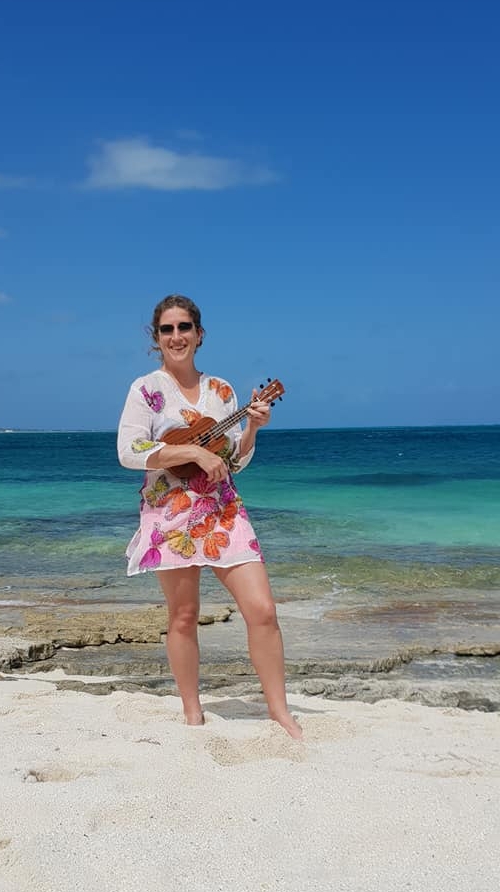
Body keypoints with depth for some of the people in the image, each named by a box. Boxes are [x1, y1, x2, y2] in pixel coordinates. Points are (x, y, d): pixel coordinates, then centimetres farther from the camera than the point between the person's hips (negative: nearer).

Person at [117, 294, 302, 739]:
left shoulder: (221, 390, 11)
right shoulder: (146, 389, 0)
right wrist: (195, 452, -17)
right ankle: (193, 713, 20)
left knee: (262, 609, -5)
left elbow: (237, 461, 13)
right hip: (171, 513, -3)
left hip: (223, 511, 3)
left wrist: (252, 427, -6)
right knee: (183, 616, 4)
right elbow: (128, 451, -13)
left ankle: (279, 710, 7)